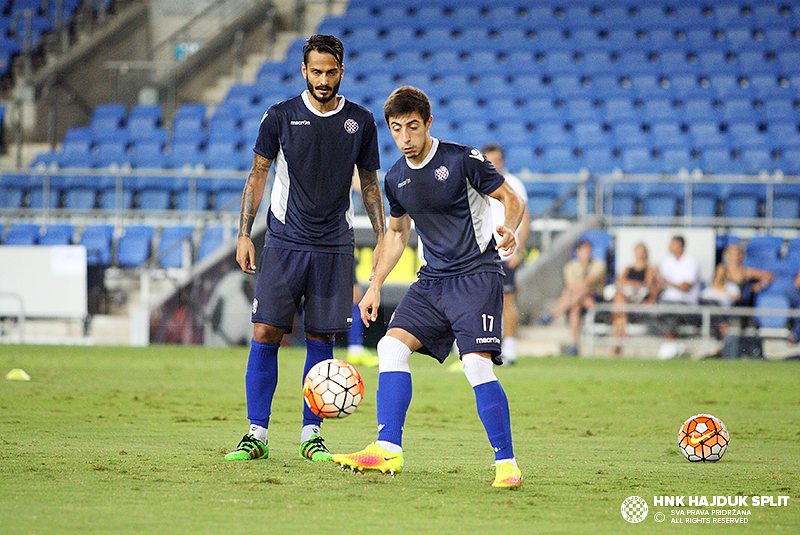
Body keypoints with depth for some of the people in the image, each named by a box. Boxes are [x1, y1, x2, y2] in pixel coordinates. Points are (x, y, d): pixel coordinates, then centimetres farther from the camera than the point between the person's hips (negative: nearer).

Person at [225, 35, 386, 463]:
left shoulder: (360, 121, 5)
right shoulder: (280, 117, 0)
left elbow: (369, 184, 14)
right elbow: (258, 174, 6)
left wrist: (382, 239, 8)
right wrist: (244, 234, -1)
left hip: (334, 247, 1)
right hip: (284, 242, -1)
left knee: (321, 340, 1)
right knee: (266, 334, -8)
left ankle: (311, 435, 10)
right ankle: (257, 435, -3)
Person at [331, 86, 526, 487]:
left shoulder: (462, 159, -10)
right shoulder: (396, 179, 8)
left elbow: (510, 198, -5)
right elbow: (397, 232, 22)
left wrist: (509, 229, -27)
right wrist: (374, 286, 17)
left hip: (476, 274, -6)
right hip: (432, 279, 6)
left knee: (477, 365, -19)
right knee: (392, 346, -10)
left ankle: (506, 463, -11)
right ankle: (388, 451, -9)